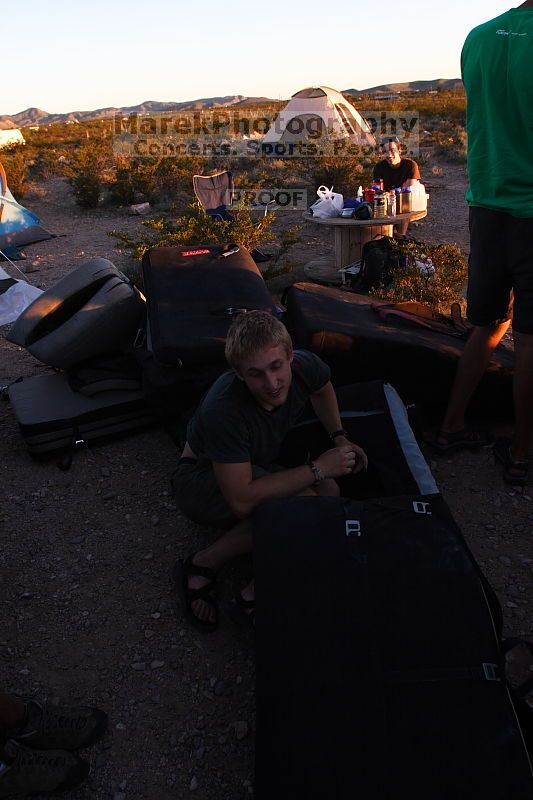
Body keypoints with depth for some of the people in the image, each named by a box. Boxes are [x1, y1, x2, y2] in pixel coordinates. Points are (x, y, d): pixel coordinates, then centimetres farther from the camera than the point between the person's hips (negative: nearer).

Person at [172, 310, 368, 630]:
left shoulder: (306, 366, -20)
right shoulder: (224, 408, -39)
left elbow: (322, 389, 9)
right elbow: (242, 500, -38)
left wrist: (340, 437, 0)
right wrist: (318, 468, -32)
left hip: (255, 467, 7)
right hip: (202, 480, -7)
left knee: (330, 493, -17)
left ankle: (256, 592, -9)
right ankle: (204, 564, -14)